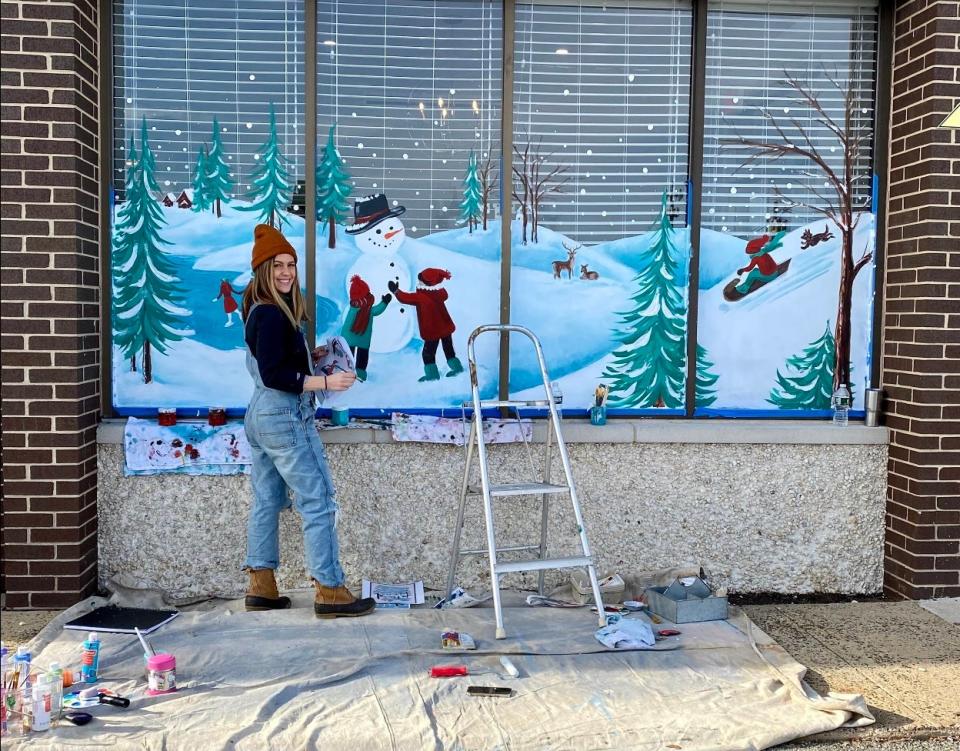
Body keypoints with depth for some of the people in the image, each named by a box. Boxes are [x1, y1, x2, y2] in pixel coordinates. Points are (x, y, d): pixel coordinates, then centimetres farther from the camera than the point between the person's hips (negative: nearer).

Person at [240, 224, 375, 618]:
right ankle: (329, 591, -3)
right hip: (284, 418, -10)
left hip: (259, 416, 10)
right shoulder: (272, 315, -17)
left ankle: (261, 587, 18)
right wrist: (325, 382, -22)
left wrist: (310, 356, 13)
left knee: (267, 501, 12)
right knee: (319, 501, -5)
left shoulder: (260, 311, 11)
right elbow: (273, 376, -22)